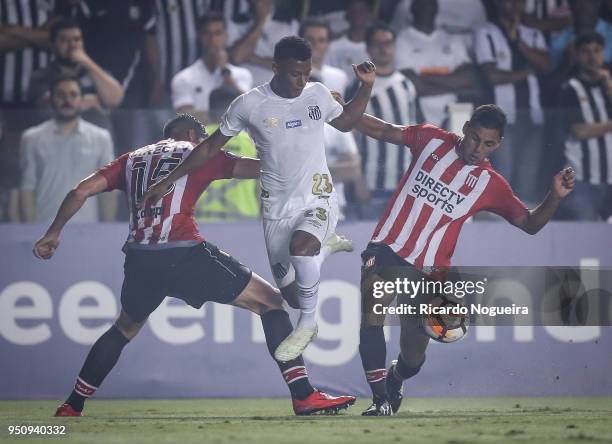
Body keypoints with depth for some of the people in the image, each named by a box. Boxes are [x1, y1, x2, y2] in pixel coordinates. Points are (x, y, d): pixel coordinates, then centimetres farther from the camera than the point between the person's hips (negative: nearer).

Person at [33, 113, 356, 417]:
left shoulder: (133, 159, 25)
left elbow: (82, 191, 17)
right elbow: (261, 168, 6)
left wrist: (53, 233, 26)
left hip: (140, 260, 5)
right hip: (185, 253, -5)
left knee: (125, 328, 32)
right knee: (271, 302, 5)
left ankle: (72, 406, 31)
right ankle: (303, 396, -5)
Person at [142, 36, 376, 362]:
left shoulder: (318, 95, -2)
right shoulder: (249, 105, -8)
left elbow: (345, 122, 19)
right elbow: (211, 146, 3)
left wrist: (367, 87, 5)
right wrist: (168, 181, 2)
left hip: (317, 201, -1)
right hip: (277, 209, 1)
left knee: (300, 246, -35)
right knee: (293, 295, 5)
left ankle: (307, 324, -13)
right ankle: (325, 245, 38)